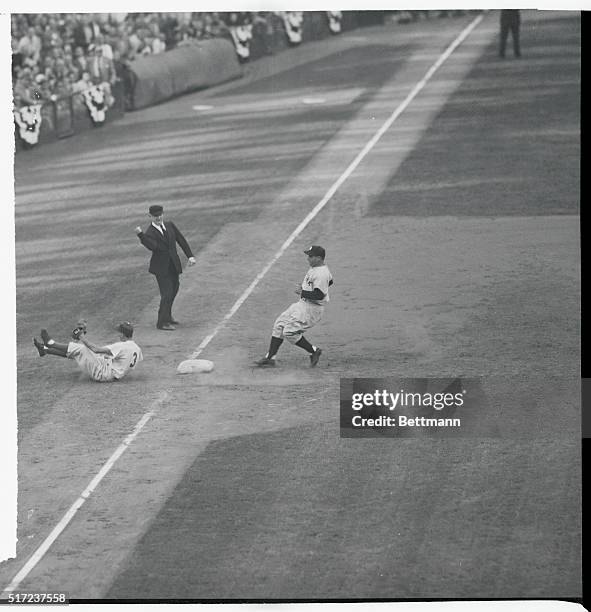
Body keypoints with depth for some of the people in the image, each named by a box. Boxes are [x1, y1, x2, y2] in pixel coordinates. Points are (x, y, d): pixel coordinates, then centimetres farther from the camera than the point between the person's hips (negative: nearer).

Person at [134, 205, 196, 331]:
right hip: (161, 267, -7)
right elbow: (152, 246, -34)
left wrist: (190, 256, -3)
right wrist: (140, 235, -49)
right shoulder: (150, 233, -14)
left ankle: (167, 316, 38)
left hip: (174, 265, 7)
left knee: (174, 289, 20)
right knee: (167, 293, -11)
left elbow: (181, 240, 5)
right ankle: (162, 322, -2)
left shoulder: (170, 225, 4)